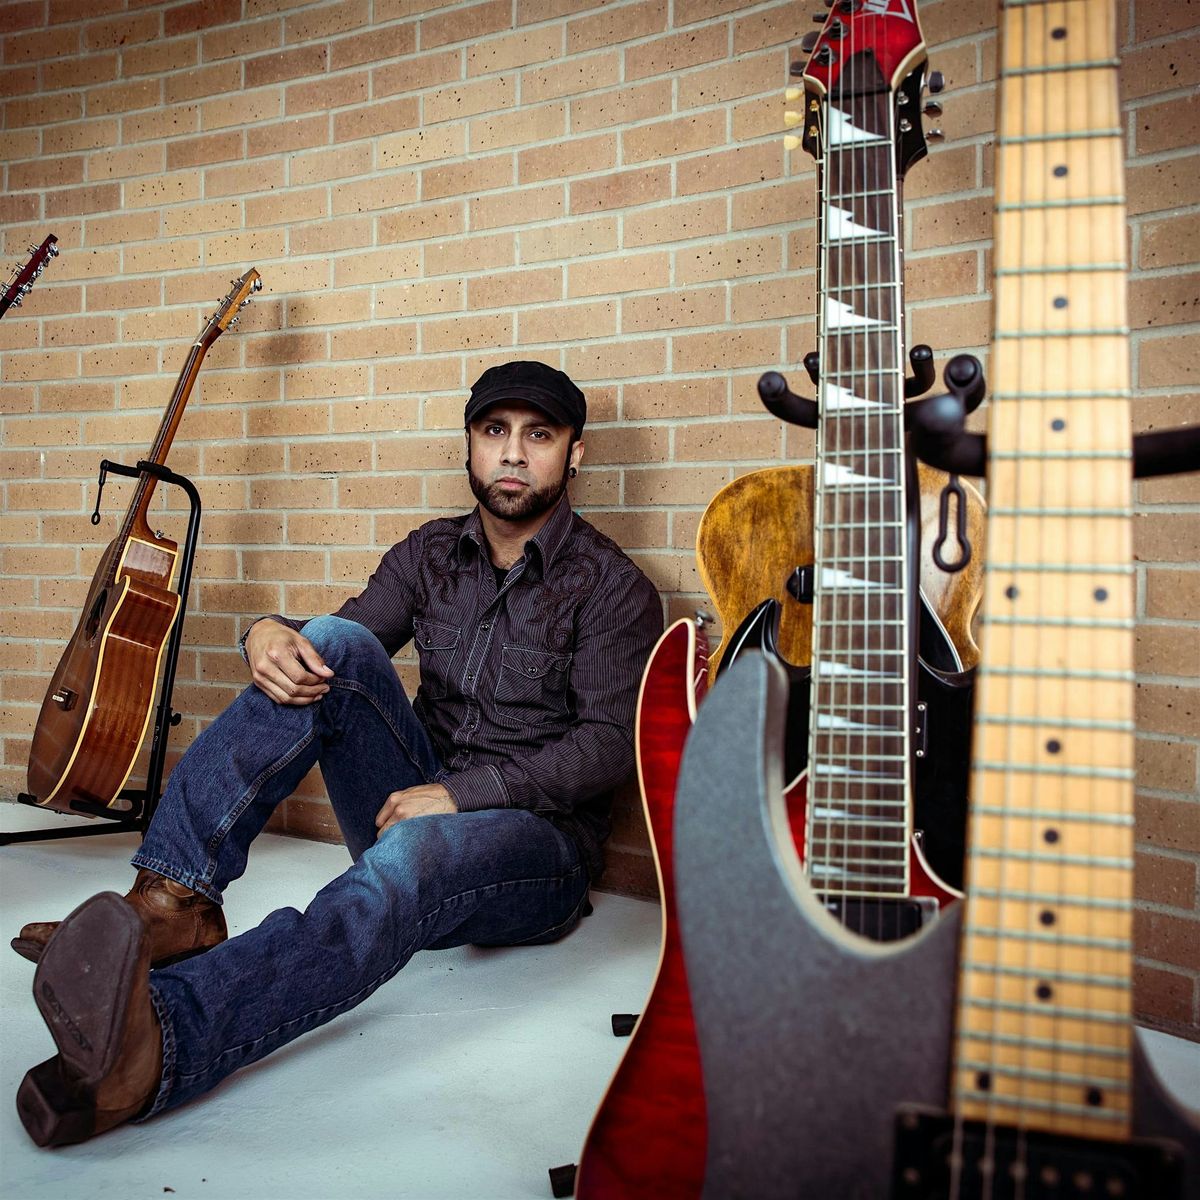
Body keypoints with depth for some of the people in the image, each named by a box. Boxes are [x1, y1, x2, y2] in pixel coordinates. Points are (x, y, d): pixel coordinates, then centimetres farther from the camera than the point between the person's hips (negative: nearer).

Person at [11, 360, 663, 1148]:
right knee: (334, 643, -18)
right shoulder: (432, 553, 11)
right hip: (416, 804, 5)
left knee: (409, 857, -40)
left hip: (538, 841, -4)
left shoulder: (612, 588, -4)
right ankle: (171, 903, -30)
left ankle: (154, 1049, -62)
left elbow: (610, 744, -14)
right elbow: (329, 654, 5)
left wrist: (464, 790, -25)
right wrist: (270, 634, -20)